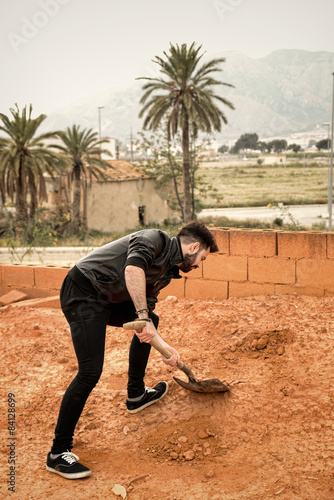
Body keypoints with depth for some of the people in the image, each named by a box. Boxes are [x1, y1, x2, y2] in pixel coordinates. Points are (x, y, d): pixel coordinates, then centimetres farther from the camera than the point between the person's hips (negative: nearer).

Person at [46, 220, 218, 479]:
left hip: (107, 299, 10)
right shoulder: (156, 239, -11)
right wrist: (142, 316, -34)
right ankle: (58, 453, -5)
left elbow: (146, 308, 16)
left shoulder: (167, 271, 16)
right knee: (90, 371, -16)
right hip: (83, 294, -10)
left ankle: (136, 395, 36)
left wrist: (163, 346, 7)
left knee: (151, 320, 24)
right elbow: (133, 268, -32)